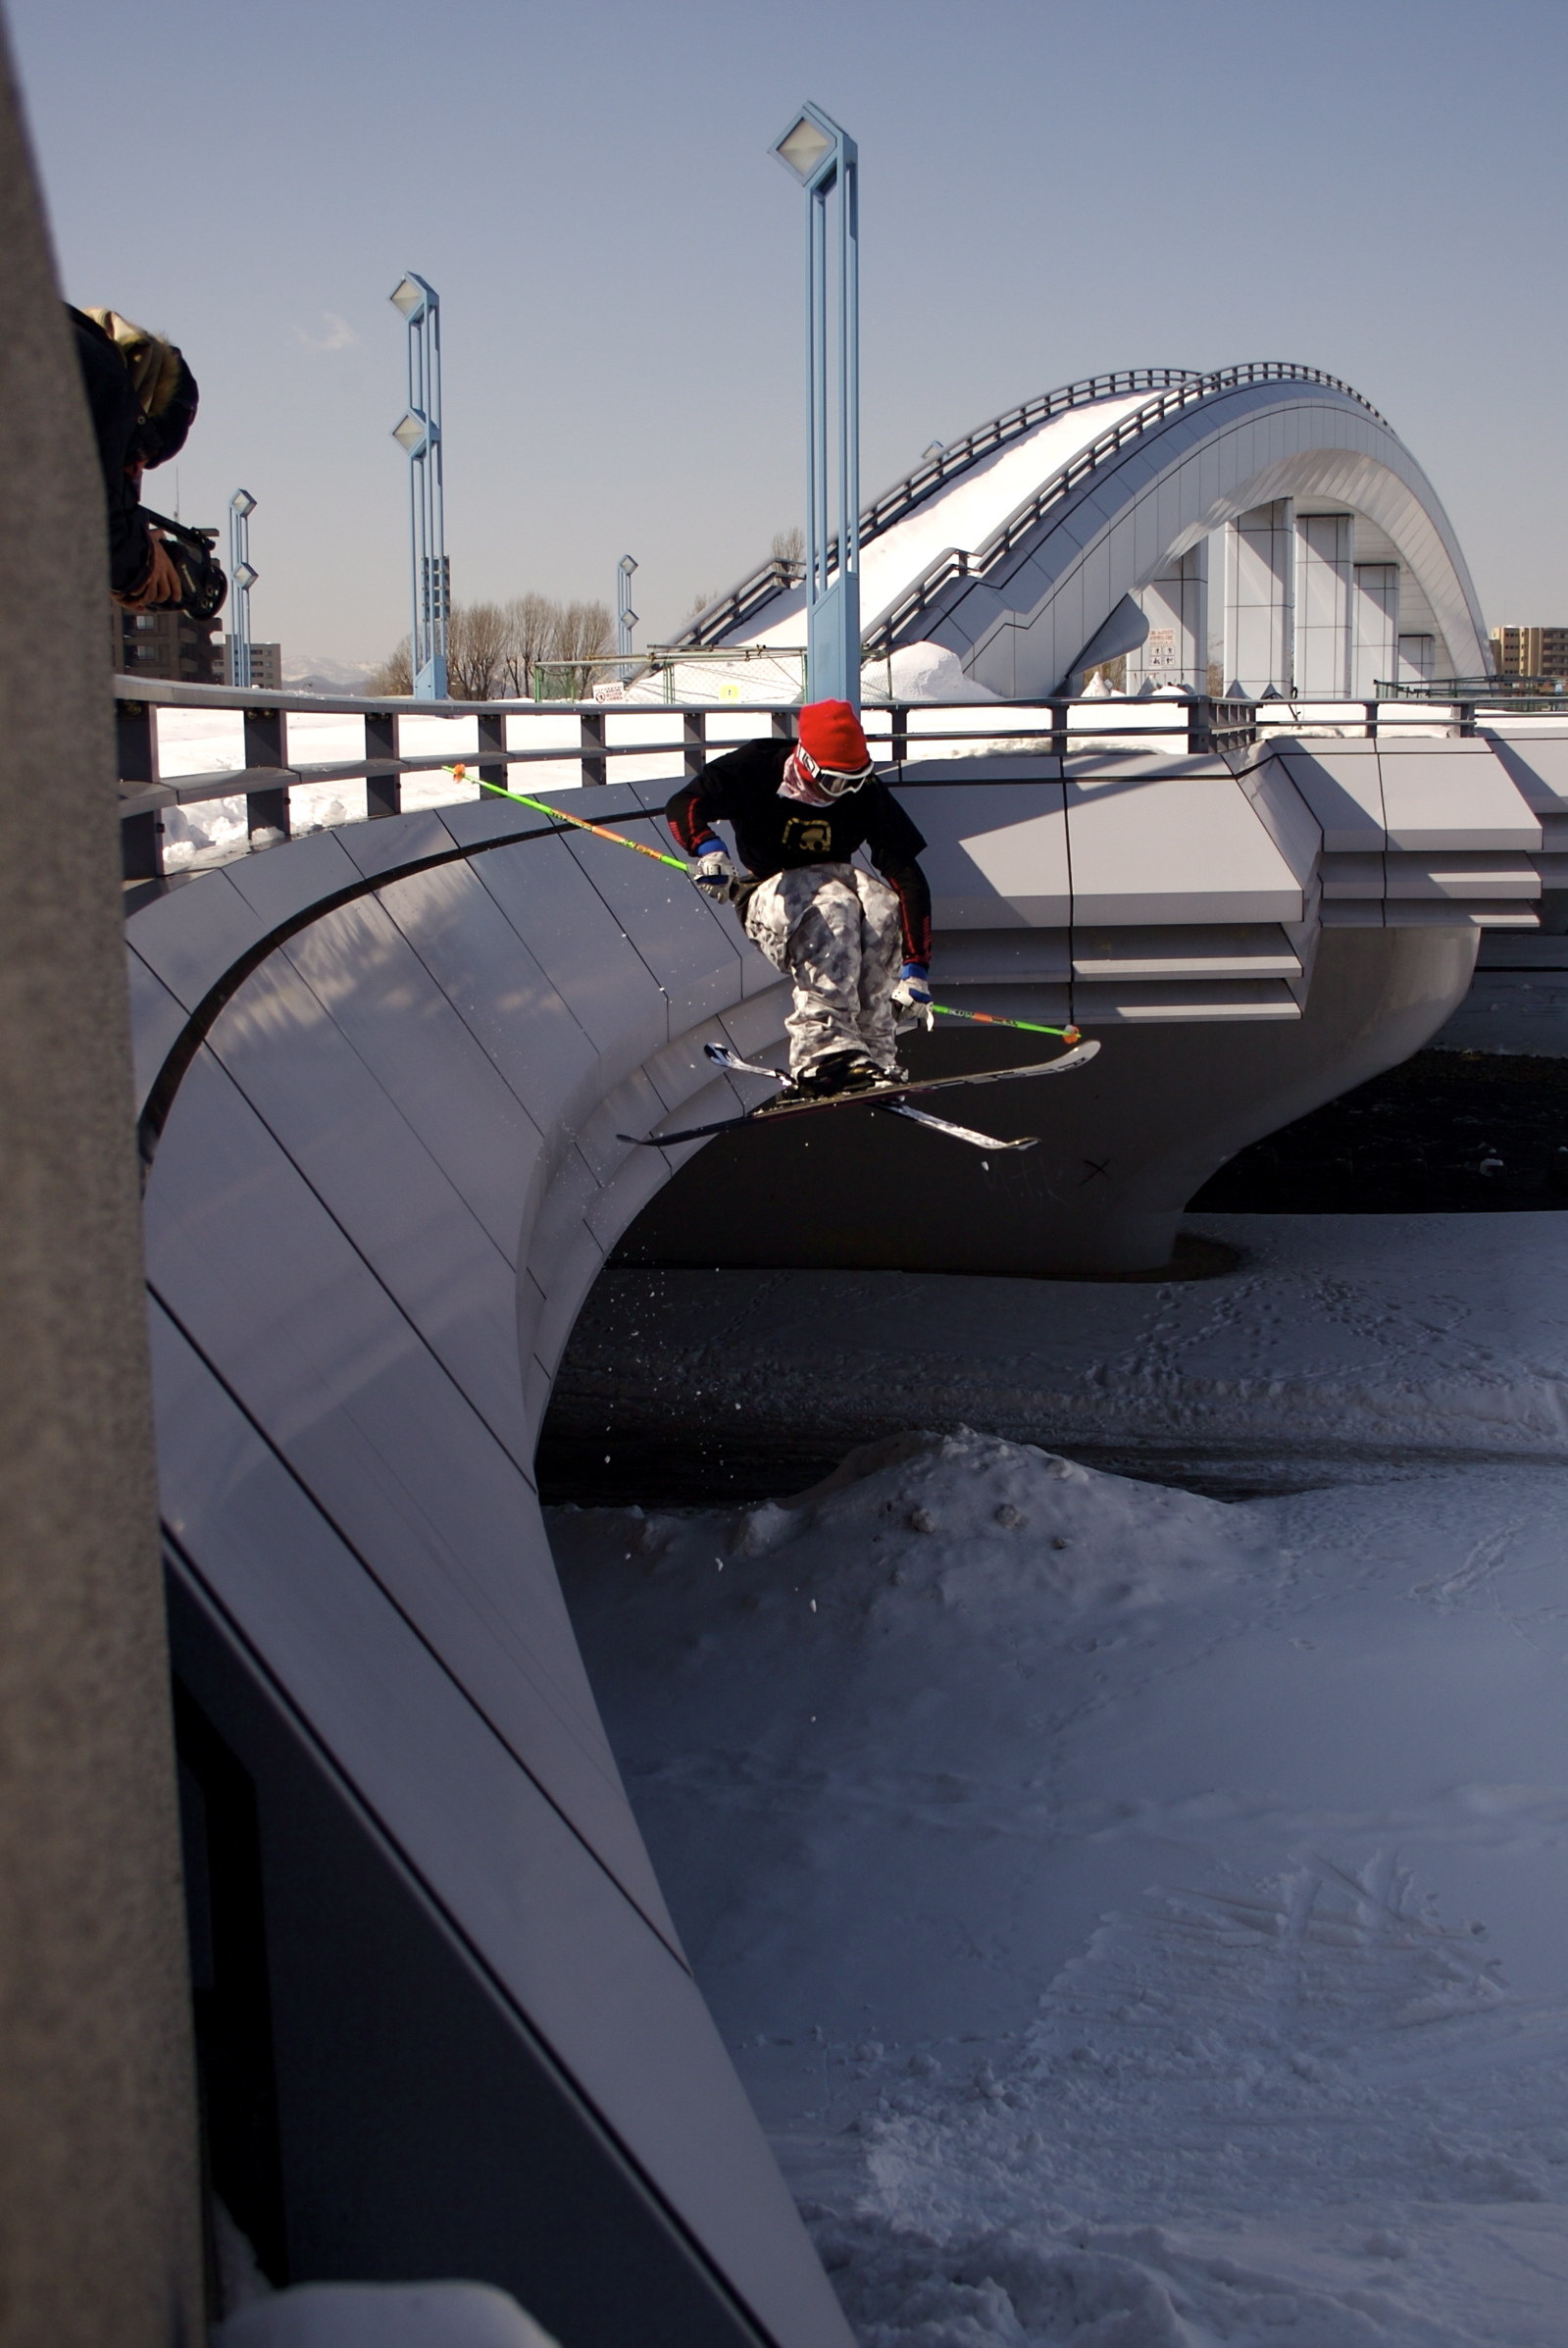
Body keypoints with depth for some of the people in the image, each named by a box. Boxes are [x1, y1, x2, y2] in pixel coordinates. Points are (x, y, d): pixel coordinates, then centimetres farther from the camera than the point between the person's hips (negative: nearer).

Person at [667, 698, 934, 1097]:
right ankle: (823, 1049, -48)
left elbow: (907, 877, -15)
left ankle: (874, 1051, -31)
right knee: (831, 908, -37)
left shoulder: (866, 792, -10)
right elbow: (685, 804, -21)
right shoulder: (755, 768, -14)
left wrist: (915, 970, -23)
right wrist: (707, 850, -46)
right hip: (767, 895, -3)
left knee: (881, 905, -32)